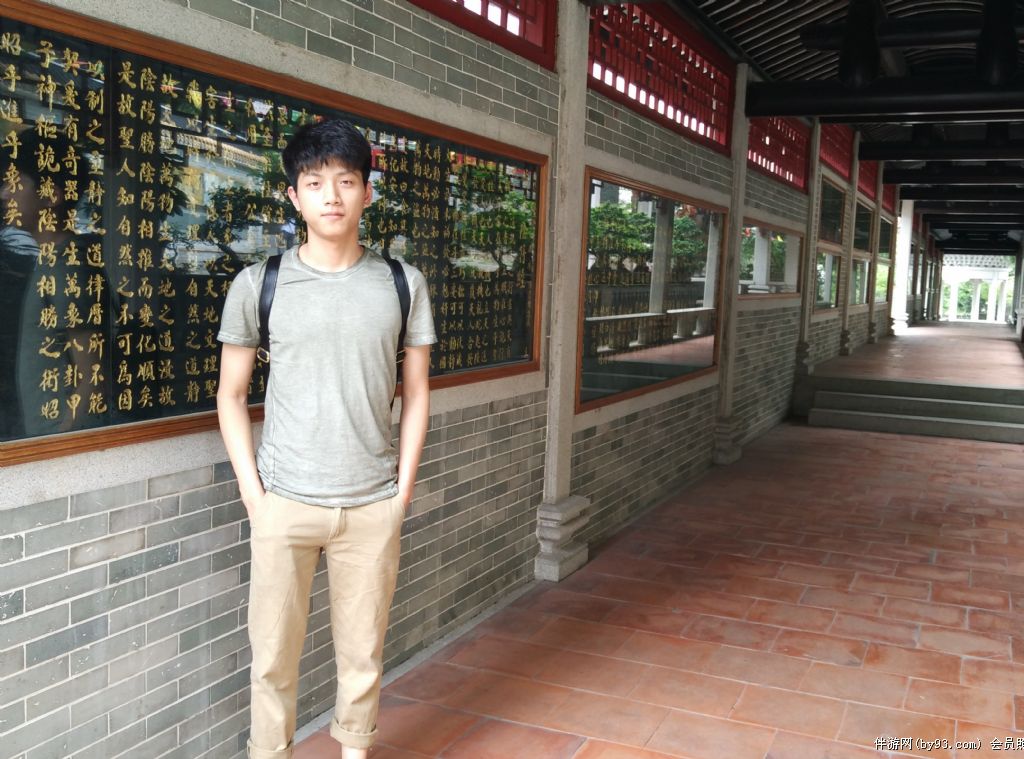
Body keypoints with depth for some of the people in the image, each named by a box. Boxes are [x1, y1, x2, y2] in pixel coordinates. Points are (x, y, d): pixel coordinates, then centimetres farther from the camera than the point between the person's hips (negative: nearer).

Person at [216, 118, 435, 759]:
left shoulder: (402, 285, 1)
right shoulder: (258, 285, -1)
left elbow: (416, 393, 7)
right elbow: (231, 395, 4)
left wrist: (403, 489, 2)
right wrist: (252, 492, -3)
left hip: (373, 504, 1)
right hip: (284, 502, -1)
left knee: (364, 652, 13)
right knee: (274, 653, 8)